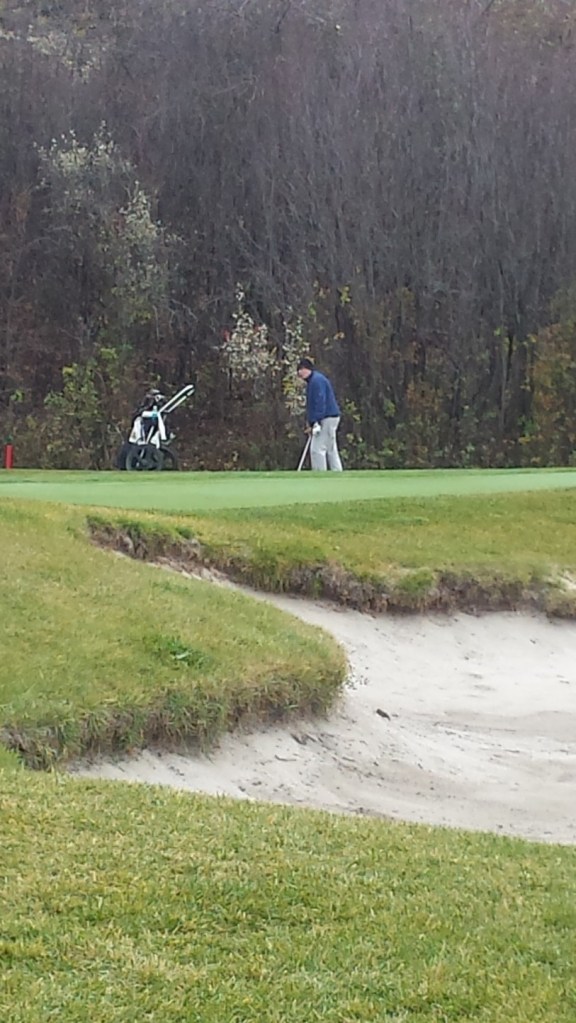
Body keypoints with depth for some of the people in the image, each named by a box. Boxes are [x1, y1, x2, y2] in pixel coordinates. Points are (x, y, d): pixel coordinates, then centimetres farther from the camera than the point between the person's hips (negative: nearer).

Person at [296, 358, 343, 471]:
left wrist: (314, 421, -23)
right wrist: (310, 421, 12)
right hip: (330, 418, 11)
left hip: (327, 419, -11)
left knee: (317, 449, -11)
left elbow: (320, 402, -22)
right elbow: (312, 403, 20)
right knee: (331, 450, 12)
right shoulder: (312, 380, 19)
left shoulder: (317, 380, -14)